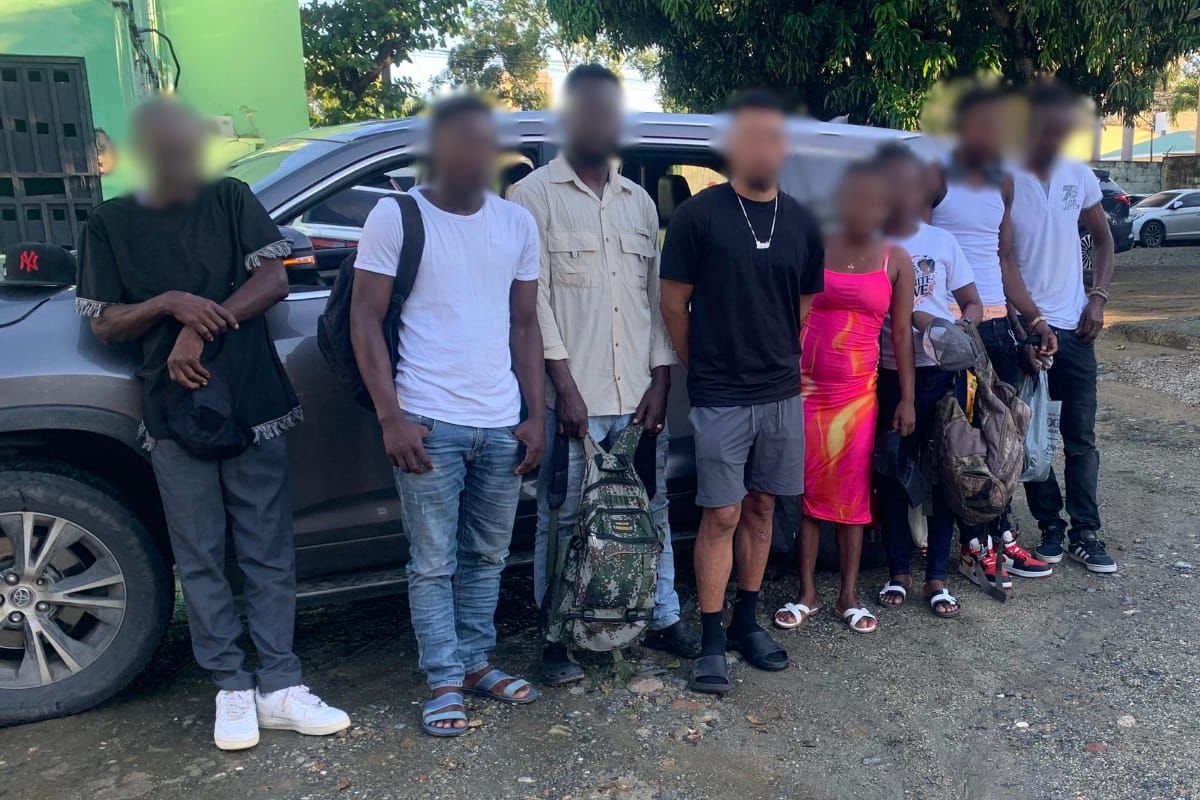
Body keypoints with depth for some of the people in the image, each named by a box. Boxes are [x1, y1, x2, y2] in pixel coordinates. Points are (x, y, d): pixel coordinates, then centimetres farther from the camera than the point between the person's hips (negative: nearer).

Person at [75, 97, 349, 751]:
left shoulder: (231, 200, 6)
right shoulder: (109, 224, 6)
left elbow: (273, 281, -2)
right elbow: (104, 323, 5)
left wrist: (201, 331, -13)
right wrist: (171, 303, -14)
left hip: (254, 406, 0)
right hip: (174, 417, 0)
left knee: (268, 553, 3)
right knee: (200, 560, 5)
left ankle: (279, 687, 11)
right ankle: (232, 687, 17)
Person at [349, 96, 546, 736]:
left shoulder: (518, 223, 9)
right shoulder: (395, 217, -3)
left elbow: (525, 325, 12)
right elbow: (365, 320, -4)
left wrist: (536, 414, 6)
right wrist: (391, 417, -11)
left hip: (502, 424, 4)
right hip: (428, 424, -4)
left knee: (487, 555, 13)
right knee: (434, 562, 3)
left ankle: (476, 661, 28)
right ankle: (444, 682, 16)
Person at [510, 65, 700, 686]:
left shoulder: (639, 202, 15)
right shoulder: (535, 196, -1)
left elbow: (657, 295, 12)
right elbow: (534, 298, -7)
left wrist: (660, 380, 3)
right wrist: (564, 384, -13)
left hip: (640, 395, 5)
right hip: (572, 396, -5)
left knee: (652, 511, 14)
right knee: (563, 520, 4)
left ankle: (663, 619, 29)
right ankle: (558, 639, 17)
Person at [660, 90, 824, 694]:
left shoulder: (801, 224, 8)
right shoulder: (698, 216, -6)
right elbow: (674, 305, -2)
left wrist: (780, 364, 11)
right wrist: (704, 369, 3)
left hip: (782, 394, 5)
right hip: (719, 397, -4)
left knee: (761, 508, 13)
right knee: (721, 516, -1)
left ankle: (747, 623, 27)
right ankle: (711, 641, 10)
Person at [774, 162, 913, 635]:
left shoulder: (895, 261, 4)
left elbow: (901, 332, 5)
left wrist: (907, 398, 2)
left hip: (858, 391, 1)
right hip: (805, 385, 0)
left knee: (853, 492, 5)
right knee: (808, 488, 5)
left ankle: (849, 597, 16)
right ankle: (806, 592, 16)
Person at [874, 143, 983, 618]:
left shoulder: (942, 243, 5)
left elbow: (973, 305, 8)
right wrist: (912, 316, -16)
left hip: (940, 374, 1)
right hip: (888, 376, -1)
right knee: (892, 475, 5)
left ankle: (937, 578, 14)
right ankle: (899, 573, 20)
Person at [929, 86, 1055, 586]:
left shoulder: (1002, 183, 16)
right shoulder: (935, 178, -4)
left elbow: (1004, 260, 19)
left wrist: (1035, 318, 12)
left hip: (996, 321, 7)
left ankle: (999, 533, 19)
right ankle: (974, 546, 6)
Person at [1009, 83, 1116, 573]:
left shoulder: (1080, 177, 4)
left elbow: (1102, 239, 16)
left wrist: (1098, 297, 2)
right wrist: (1027, 321, -12)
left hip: (1075, 327, 4)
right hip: (1023, 328, -3)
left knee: (1081, 437, 7)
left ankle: (1085, 533, 15)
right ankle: (1051, 527, 17)